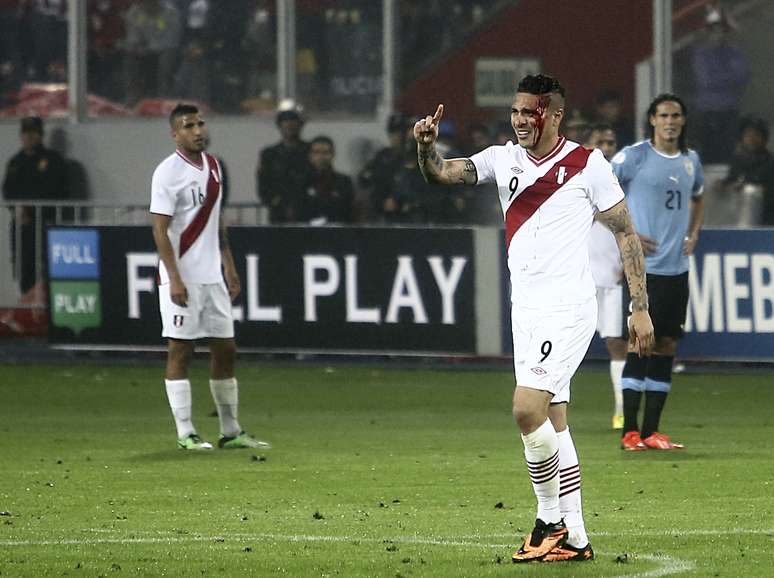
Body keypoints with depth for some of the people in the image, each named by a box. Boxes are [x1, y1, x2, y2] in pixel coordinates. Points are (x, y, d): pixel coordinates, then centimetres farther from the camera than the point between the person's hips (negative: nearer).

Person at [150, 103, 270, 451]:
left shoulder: (212, 165, 12)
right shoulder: (168, 172, -11)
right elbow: (160, 230, -14)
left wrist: (229, 265, 17)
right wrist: (174, 279, -20)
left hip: (212, 275, 8)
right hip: (182, 276, -8)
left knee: (225, 350, 9)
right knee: (180, 350, -3)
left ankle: (230, 431, 17)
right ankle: (185, 434, 0)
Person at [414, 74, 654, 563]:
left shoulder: (588, 165, -5)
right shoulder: (503, 159, 8)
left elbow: (626, 233, -1)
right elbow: (443, 174, -2)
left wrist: (641, 308, -4)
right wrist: (426, 147, -25)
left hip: (569, 307, -7)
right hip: (526, 310, 7)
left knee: (528, 408, -19)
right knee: (552, 421, 7)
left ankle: (551, 520, -6)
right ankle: (575, 537, 12)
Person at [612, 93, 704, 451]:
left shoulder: (690, 160, 13)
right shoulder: (634, 156, -6)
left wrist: (693, 234, 15)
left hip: (677, 268, 6)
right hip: (645, 267, -6)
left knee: (667, 345, 5)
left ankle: (651, 431, 10)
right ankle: (630, 432, -6)